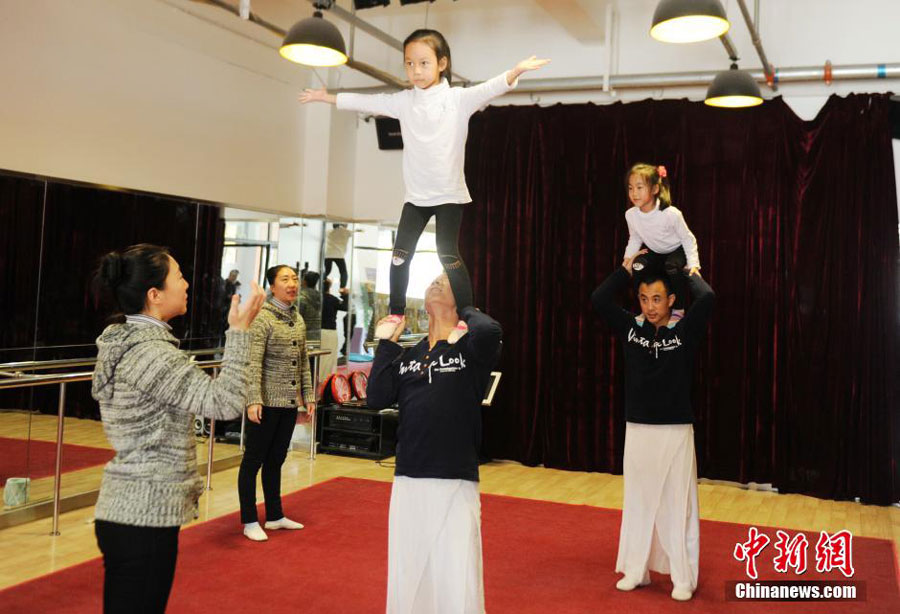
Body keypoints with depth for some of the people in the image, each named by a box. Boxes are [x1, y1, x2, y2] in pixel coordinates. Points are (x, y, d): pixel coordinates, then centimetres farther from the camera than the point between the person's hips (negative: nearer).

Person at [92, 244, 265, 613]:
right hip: (145, 517, -10)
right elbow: (225, 402, -24)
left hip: (124, 509, 10)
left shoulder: (122, 342, 9)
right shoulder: (151, 353, -21)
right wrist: (239, 330, -22)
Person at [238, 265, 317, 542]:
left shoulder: (298, 319, 11)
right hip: (267, 402, -7)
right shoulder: (262, 317, -12)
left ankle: (274, 516, 26)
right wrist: (254, 400, -23)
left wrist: (308, 395, 14)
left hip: (289, 402, 7)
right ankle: (249, 521, 12)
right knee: (254, 459, 3)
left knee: (276, 459, 16)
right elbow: (253, 363, -17)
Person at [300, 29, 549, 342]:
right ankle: (395, 314, 21)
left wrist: (516, 71, -39)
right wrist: (326, 97, 19)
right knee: (401, 253, 4)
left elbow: (489, 89, -22)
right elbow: (367, 102, 13)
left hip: (450, 193, -4)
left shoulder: (458, 98, -7)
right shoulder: (404, 101, 5)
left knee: (448, 255, -7)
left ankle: (466, 317, 6)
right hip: (416, 195, 4)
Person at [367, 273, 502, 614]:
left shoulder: (470, 349, -1)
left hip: (456, 484, -4)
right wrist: (389, 341, 3)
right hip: (407, 482, 4)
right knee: (406, 580, 15)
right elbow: (376, 399, 0)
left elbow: (489, 331, -24)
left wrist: (464, 310, -3)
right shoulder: (407, 355, 13)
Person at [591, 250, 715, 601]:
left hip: (676, 431, -3)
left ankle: (683, 578, 16)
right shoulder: (630, 328, 2)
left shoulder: (685, 330, -6)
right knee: (637, 503, 12)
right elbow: (599, 300, -7)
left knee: (677, 505, 4)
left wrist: (690, 272, -4)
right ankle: (636, 571, 25)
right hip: (637, 430, 3)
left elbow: (707, 299, -22)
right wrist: (627, 268, -1)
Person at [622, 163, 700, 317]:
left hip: (677, 250, -4)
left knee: (673, 268, -32)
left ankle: (678, 310, -10)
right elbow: (634, 240, -2)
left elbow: (687, 238, -20)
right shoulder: (630, 214, -23)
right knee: (637, 267, -20)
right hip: (655, 251, 4)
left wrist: (693, 263, -24)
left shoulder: (671, 214, -36)